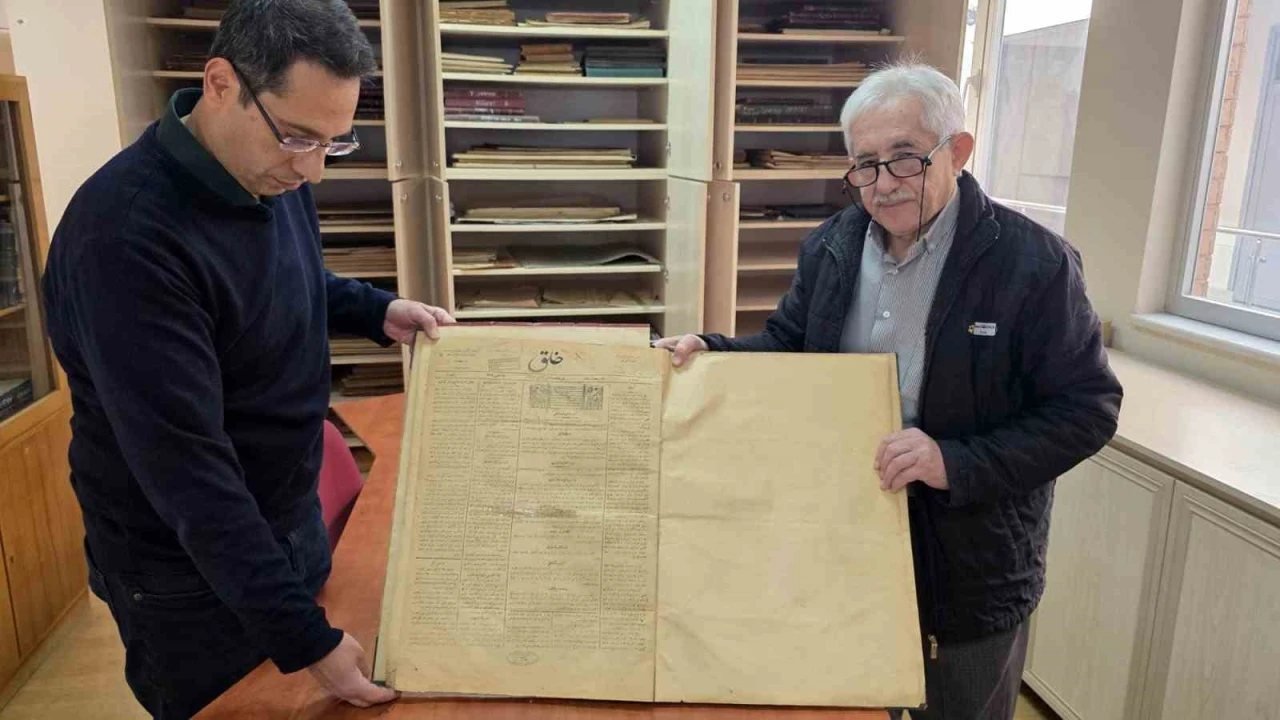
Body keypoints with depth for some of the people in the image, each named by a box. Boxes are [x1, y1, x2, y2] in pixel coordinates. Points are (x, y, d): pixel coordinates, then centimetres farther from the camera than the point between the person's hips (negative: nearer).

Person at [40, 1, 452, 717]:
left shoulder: (275, 172, -7)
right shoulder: (127, 236, -31)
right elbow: (187, 470, -31)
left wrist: (376, 310, -3)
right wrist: (306, 641, -28)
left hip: (293, 519, 7)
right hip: (187, 567, -7)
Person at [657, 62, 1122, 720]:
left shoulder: (1034, 263, -17)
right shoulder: (830, 248, -1)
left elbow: (1087, 408, -15)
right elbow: (787, 345, 9)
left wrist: (959, 463, -26)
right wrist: (710, 352, -10)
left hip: (971, 567, -4)